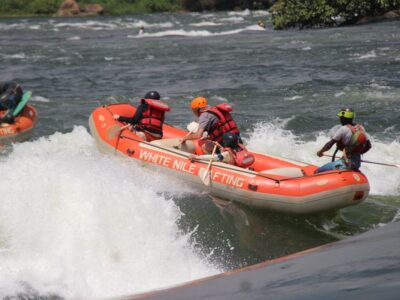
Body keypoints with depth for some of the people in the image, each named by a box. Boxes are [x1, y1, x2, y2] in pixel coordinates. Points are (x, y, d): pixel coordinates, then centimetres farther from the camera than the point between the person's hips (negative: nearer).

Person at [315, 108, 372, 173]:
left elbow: (330, 144, -10)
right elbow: (368, 146, 11)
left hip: (346, 163, -8)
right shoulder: (361, 128, 6)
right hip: (357, 163, 8)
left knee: (318, 171, -8)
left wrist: (320, 152, 7)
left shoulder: (343, 129, -13)